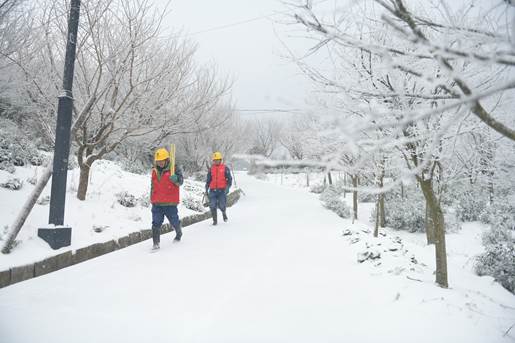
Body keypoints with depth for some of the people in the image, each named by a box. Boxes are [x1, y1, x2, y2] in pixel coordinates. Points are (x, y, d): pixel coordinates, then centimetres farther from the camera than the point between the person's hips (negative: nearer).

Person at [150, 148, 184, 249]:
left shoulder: (174, 169, -6)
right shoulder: (155, 171, 10)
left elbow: (180, 181, -14)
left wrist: (175, 179, -37)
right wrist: (152, 198, 23)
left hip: (170, 203, -3)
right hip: (156, 203, 4)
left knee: (174, 222, 11)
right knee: (156, 223, -4)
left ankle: (179, 234, 40)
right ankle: (156, 243, 2)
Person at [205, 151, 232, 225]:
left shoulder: (225, 168, 3)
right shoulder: (211, 169, 12)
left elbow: (229, 179, 2)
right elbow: (208, 180, 17)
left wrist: (227, 187, -11)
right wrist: (206, 189, 11)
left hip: (222, 190, -3)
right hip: (213, 190, 3)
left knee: (221, 205, -7)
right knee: (212, 206, -5)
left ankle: (224, 212, 29)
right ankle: (215, 220, 11)